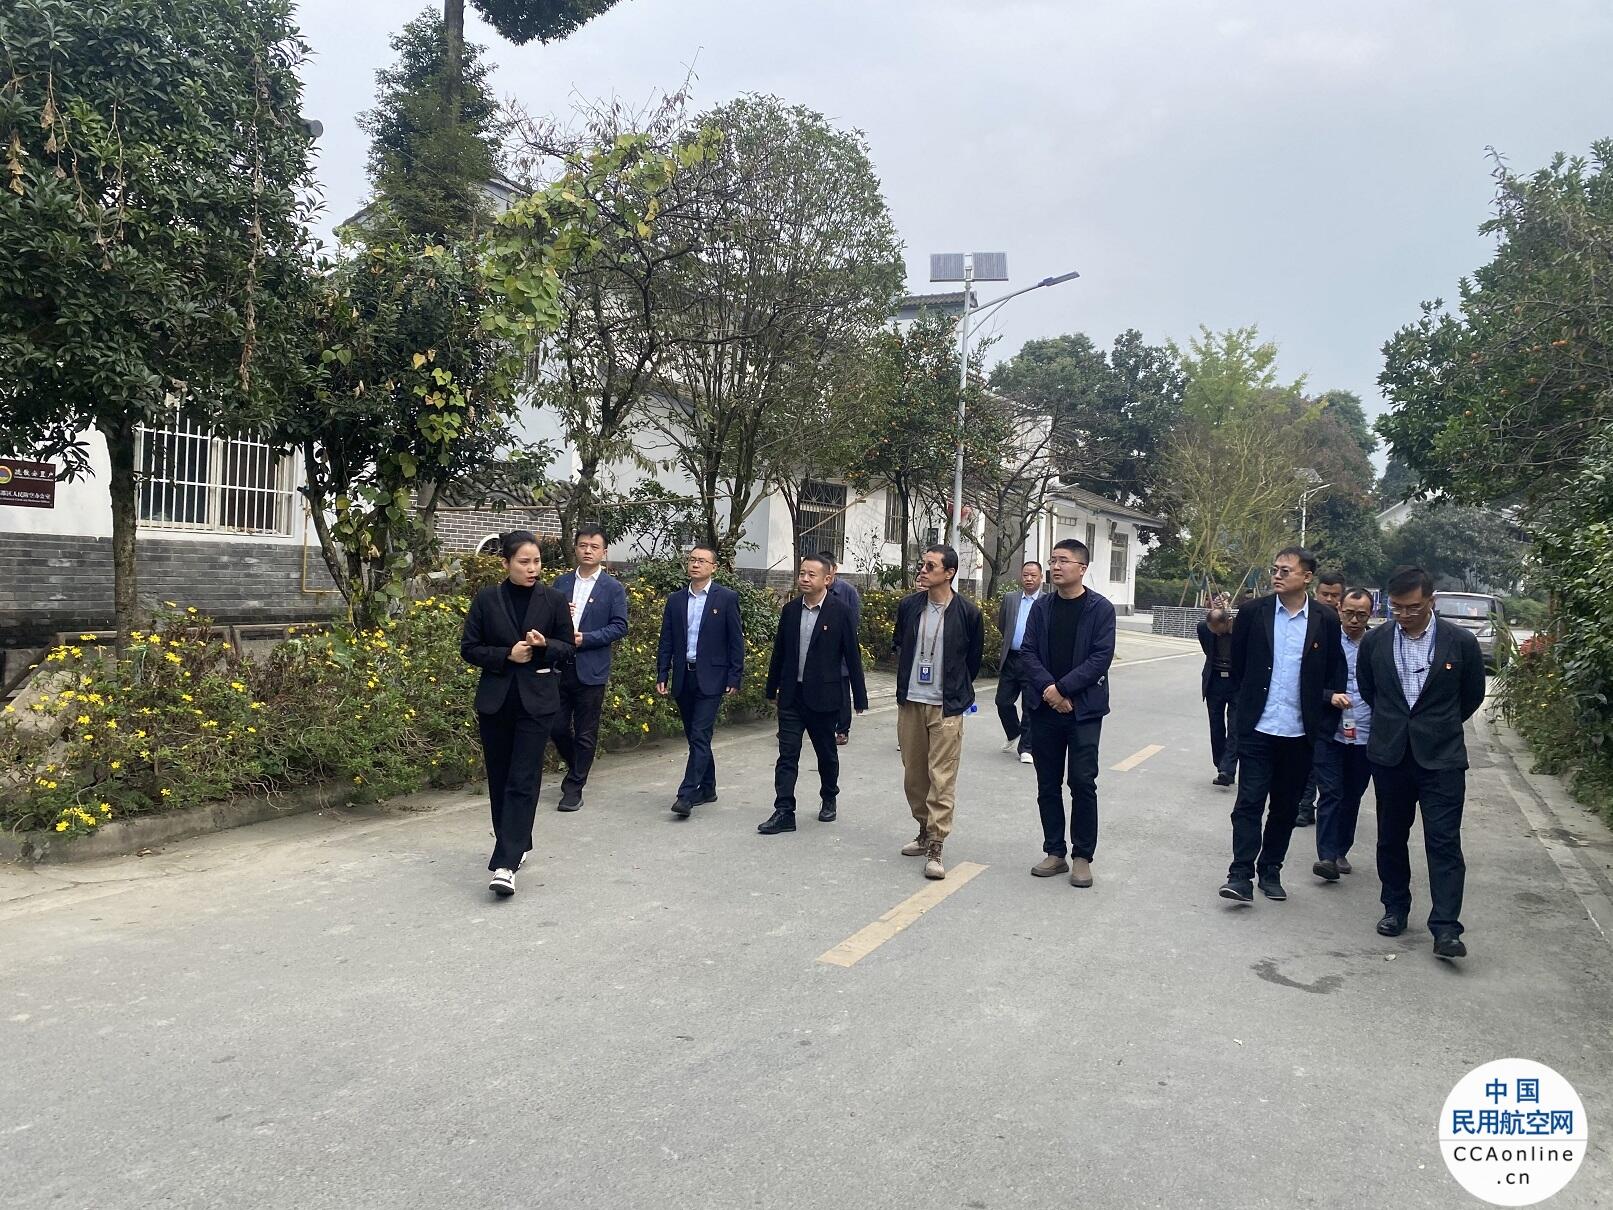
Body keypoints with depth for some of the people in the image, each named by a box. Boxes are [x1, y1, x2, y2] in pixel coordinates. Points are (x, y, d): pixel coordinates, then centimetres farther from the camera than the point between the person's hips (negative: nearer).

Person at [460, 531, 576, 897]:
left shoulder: (553, 600, 0)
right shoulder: (486, 599, 0)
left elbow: (567, 648, 6)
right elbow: (469, 648, 2)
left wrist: (545, 645, -16)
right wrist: (507, 655, -13)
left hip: (537, 700, -2)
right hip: (495, 699, 2)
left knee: (523, 781, -9)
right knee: (499, 779, 11)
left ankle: (506, 864, -12)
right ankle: (517, 844, 32)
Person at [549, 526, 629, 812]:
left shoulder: (614, 588, -1)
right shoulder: (561, 583, 9)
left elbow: (619, 627, -7)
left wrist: (584, 638, -15)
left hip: (591, 670, -3)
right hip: (559, 668, 3)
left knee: (585, 734, 4)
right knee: (557, 728, 7)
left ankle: (574, 787, 16)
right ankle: (576, 767, 33)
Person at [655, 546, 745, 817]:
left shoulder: (727, 598, -2)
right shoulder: (675, 600, 9)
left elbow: (736, 641, -3)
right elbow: (666, 641, 11)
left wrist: (735, 678, -8)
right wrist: (662, 675, 4)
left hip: (711, 678, -5)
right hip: (683, 678, 5)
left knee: (700, 737, -10)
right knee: (695, 736, 13)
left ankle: (686, 795, -12)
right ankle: (707, 789, 25)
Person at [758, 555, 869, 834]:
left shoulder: (840, 612, -8)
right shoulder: (790, 610, 4)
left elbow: (852, 656, -6)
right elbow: (779, 651, 11)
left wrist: (859, 697, -5)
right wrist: (772, 689, 14)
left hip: (823, 696, -3)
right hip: (791, 695, 3)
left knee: (827, 753, 14)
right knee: (787, 755, -1)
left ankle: (829, 799, 35)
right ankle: (784, 812, 0)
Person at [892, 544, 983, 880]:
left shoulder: (967, 612, -7)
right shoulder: (908, 606, 2)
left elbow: (974, 657, 7)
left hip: (946, 707, -4)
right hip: (910, 703, 4)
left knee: (942, 777, -6)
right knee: (913, 774, 11)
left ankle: (935, 848, -2)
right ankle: (925, 832, 28)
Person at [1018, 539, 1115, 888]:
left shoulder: (1100, 608, -4)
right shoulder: (1041, 608, 8)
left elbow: (1101, 657, -11)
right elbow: (1029, 653, 2)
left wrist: (1063, 689, -16)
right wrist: (1048, 689, -14)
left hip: (1084, 709, -4)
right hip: (1045, 707, 4)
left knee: (1082, 783, -3)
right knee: (1048, 784, 9)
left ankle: (1082, 856, 10)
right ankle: (1054, 852, 20)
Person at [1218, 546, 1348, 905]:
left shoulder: (1326, 620, 0)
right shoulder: (1253, 612, -2)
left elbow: (1335, 673, 10)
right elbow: (1237, 665, 7)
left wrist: (1331, 700, -1)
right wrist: (1248, 703, 8)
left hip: (1299, 732, 2)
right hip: (1258, 727, -1)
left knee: (1285, 806, 12)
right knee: (1249, 801, -5)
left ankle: (1270, 871, 24)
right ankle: (1241, 875, -4)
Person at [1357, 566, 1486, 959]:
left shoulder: (1461, 642, -6)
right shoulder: (1375, 641, 0)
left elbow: (1472, 695, 8)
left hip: (1441, 757, -3)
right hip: (1390, 754, 3)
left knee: (1444, 841, -6)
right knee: (1391, 837, 11)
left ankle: (1445, 928, -5)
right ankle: (1395, 909, 25)